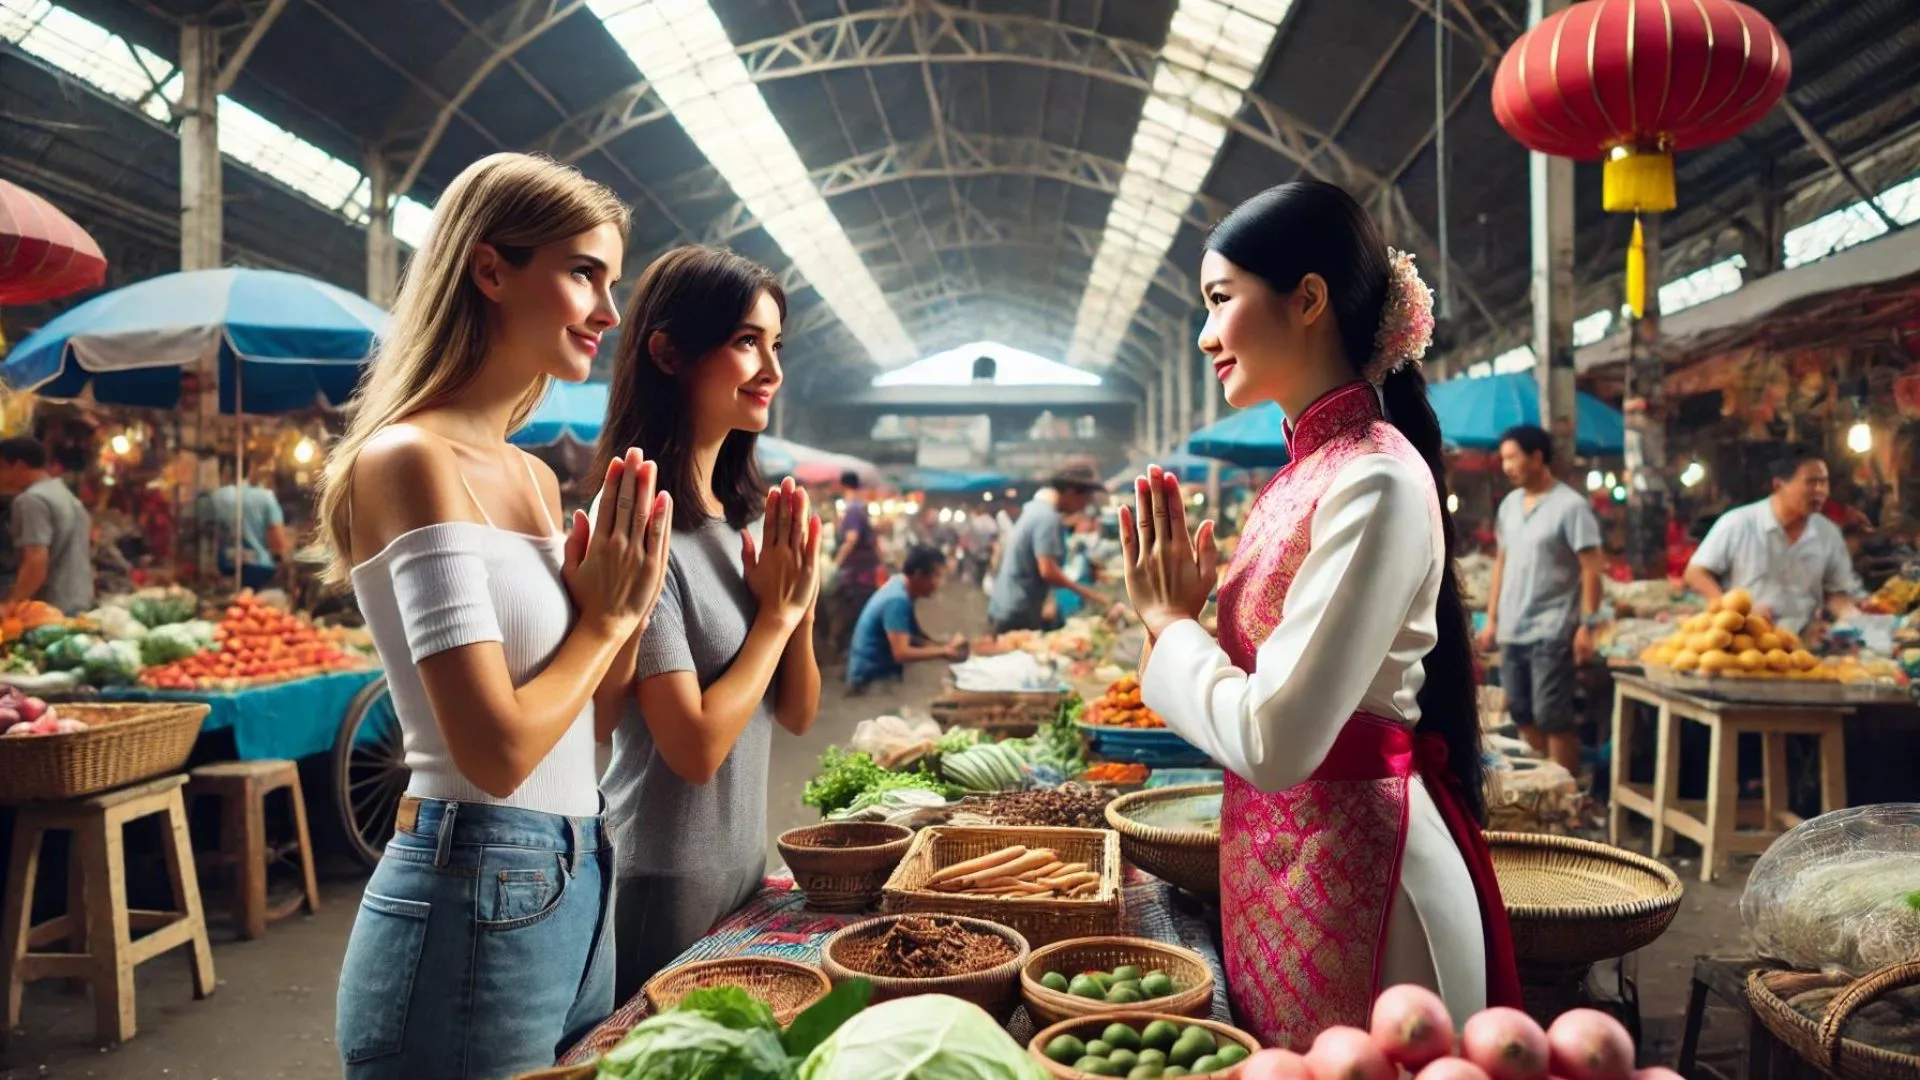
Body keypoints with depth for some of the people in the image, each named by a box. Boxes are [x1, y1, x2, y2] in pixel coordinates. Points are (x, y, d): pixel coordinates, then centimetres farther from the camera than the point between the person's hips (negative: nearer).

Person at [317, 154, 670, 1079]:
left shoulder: (535, 479, 9)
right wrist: (606, 616, -8)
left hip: (574, 890, 8)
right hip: (477, 905, -8)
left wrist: (625, 602, -2)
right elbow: (497, 750, -22)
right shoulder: (412, 459, -16)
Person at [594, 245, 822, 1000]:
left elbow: (797, 715, 5)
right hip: (668, 885, -8)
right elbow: (695, 747, -22)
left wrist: (801, 606, -11)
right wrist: (776, 612, -14)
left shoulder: (752, 519, 3)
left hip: (744, 868, 8)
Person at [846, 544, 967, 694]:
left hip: (880, 673, 9)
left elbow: (915, 635, 12)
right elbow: (901, 654, -28)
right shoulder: (897, 600, -23)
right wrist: (945, 651, -20)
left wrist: (945, 645, -5)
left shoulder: (901, 588, 5)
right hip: (871, 681, -9)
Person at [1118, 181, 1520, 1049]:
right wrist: (1181, 611, -2)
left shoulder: (1375, 482, -20)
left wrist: (1169, 622, -11)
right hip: (1278, 859, 9)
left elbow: (1275, 740, -26)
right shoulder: (1308, 472, 7)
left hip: (1350, 871, -9)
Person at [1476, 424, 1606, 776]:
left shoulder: (1570, 506, -9)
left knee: (1552, 718, -3)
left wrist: (1586, 626, -17)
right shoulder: (1509, 504, 11)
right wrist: (1492, 619, 13)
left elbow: (1591, 568, -11)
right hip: (1512, 630, 7)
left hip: (1551, 632, -7)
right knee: (1523, 715, 11)